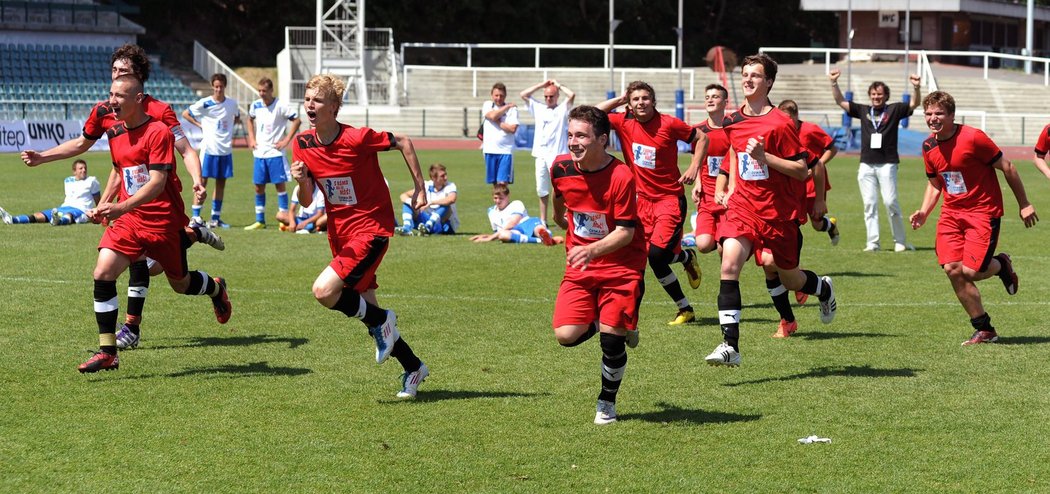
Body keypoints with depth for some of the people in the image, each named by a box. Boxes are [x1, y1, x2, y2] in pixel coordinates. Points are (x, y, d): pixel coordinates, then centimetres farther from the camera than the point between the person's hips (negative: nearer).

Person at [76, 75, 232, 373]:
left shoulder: (158, 132, -16)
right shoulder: (115, 134, 7)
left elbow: (156, 183, -24)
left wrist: (120, 207, -35)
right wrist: (103, 208, 12)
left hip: (164, 222, -5)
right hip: (128, 221, 5)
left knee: (180, 284, 12)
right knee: (103, 273, -15)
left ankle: (216, 288, 50)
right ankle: (107, 353, -10)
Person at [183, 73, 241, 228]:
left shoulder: (232, 103, 6)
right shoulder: (204, 104, -6)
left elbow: (237, 118, 26)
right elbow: (185, 114, 2)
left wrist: (229, 127, 8)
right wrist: (200, 125, -4)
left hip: (226, 149, 4)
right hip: (209, 148, -4)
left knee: (221, 183, 7)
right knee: (202, 181, -5)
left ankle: (216, 218, 13)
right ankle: (196, 216, -1)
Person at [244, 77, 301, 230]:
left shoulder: (281, 106, -11)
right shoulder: (255, 105, 5)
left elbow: (296, 120, -9)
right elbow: (250, 120, 24)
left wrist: (286, 140, -12)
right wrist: (251, 138, 12)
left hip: (275, 153, -5)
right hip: (259, 153, 5)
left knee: (280, 184, -3)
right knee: (259, 187, 7)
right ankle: (260, 221, 15)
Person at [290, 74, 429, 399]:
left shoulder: (357, 138, -19)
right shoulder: (303, 144, -1)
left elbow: (403, 142, -5)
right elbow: (306, 201, 2)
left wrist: (420, 188, -3)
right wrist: (301, 181, -20)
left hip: (371, 229, -7)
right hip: (339, 234, 7)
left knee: (324, 291, -24)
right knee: (365, 309, 10)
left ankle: (381, 321, 1)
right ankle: (413, 367, 27)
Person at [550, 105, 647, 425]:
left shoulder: (621, 177, -20)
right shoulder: (561, 167, -5)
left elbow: (625, 233, -21)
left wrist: (592, 249, -37)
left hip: (621, 266, -4)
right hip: (579, 267, 5)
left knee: (611, 337, -12)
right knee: (566, 335, -10)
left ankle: (607, 403, 14)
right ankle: (619, 326, 22)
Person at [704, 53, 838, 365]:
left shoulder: (780, 123, -14)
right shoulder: (732, 122, 5)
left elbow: (802, 170, -15)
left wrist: (765, 157, -25)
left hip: (779, 212, -4)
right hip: (743, 207, 4)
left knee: (789, 280, 11)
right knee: (730, 262, -20)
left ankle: (825, 290, 49)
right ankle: (730, 345, -24)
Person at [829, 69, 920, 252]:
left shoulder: (894, 110, 6)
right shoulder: (863, 110, 14)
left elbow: (914, 104, -5)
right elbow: (841, 101, 14)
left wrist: (916, 88, -22)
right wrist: (834, 83, 1)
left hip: (887, 164, -3)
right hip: (866, 165, 4)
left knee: (890, 202, -9)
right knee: (869, 204, 2)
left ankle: (900, 241, 0)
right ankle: (872, 242, 5)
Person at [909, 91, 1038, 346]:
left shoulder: (972, 138, -17)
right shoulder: (929, 147, 3)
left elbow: (1006, 167, -9)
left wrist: (1024, 204, -4)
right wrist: (924, 212, 1)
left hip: (983, 211, -6)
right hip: (952, 212, 6)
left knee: (970, 271, -17)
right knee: (952, 269, -9)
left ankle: (1001, 265, 20)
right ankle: (984, 330, 5)